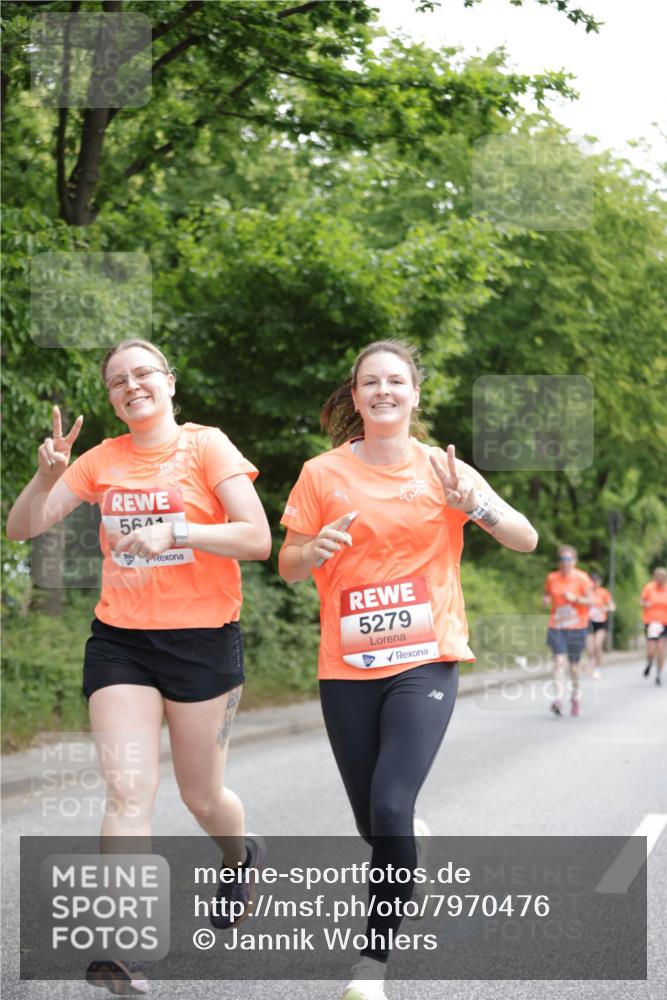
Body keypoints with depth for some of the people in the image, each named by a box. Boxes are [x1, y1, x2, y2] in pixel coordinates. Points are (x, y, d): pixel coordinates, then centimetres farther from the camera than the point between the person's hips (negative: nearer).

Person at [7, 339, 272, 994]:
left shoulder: (206, 447, -4)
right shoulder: (103, 460, 6)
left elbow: (257, 539, -13)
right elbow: (21, 529, 5)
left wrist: (174, 531, -24)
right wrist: (47, 476, -15)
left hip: (202, 639, -2)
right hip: (119, 641, 2)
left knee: (201, 795, 10)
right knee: (126, 790, -11)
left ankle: (241, 858, 44)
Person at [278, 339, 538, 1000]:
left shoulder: (442, 470, 3)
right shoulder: (323, 474, 2)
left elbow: (526, 539, 2)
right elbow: (288, 568, 7)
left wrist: (474, 503, -17)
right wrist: (316, 549, -16)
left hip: (424, 661, -1)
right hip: (347, 667, 2)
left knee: (390, 808, -19)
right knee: (371, 820, 8)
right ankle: (411, 846, 46)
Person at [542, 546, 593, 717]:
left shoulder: (581, 578, -2)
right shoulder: (552, 578, 6)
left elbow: (590, 600, -4)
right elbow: (546, 595, 18)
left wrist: (575, 599, -19)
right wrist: (546, 599, -4)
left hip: (576, 627, -1)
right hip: (556, 626, 1)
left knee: (574, 663, 8)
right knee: (559, 660, -16)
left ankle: (576, 696, 28)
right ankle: (559, 697, -25)